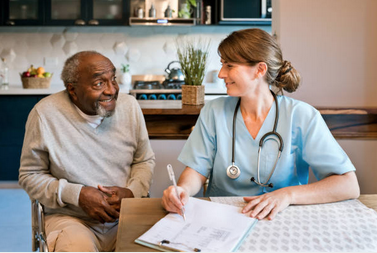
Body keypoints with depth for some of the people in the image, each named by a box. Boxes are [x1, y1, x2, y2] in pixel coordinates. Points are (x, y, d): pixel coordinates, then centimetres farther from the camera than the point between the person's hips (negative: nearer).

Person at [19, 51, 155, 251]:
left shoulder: (129, 105, 0)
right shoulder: (45, 114, -9)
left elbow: (145, 161, 11)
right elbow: (30, 175, 0)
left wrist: (131, 192, -10)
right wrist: (77, 194, -15)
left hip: (126, 215, 3)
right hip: (70, 218, -2)